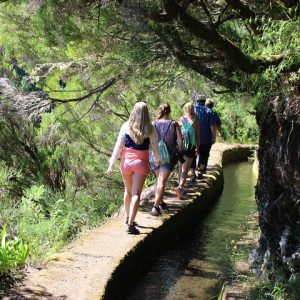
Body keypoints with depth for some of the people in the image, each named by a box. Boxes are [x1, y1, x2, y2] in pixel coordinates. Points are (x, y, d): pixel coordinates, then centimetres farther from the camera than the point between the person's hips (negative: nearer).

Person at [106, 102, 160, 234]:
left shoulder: (126, 126, -3)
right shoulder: (150, 129, -4)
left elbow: (118, 146, -4)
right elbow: (155, 147, 5)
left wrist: (111, 164, -1)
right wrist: (157, 159, 26)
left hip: (126, 161, 2)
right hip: (141, 162, -2)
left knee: (128, 191, 21)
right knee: (136, 193, -3)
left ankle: (128, 218, 38)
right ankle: (130, 224, -13)